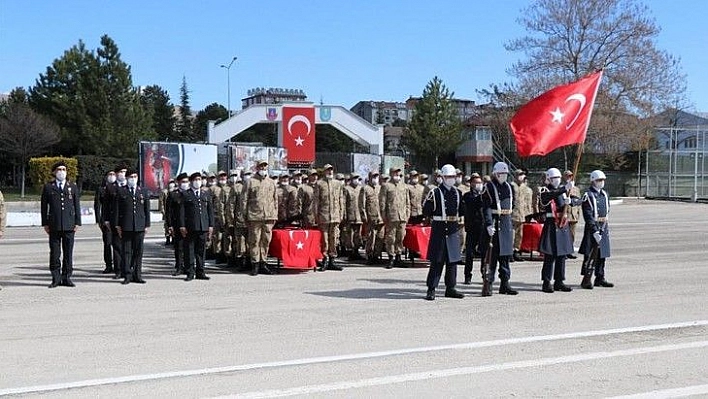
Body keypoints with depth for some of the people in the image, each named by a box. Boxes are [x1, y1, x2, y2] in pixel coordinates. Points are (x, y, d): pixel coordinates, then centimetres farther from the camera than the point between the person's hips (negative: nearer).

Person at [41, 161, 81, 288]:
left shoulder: (72, 187, 11)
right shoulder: (48, 187, 8)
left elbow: (77, 205, 10)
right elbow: (44, 206, 7)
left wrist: (77, 222, 3)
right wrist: (45, 223, 1)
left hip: (69, 225, 1)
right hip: (54, 226, -1)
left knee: (68, 252, 3)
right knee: (54, 253, 0)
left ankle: (66, 277, 9)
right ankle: (56, 278, 7)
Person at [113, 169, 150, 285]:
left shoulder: (143, 192, 12)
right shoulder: (120, 191, 6)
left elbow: (147, 209, 13)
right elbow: (116, 209, 5)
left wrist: (147, 225, 7)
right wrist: (117, 225, -1)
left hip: (140, 226, 2)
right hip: (126, 226, -2)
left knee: (138, 251, 4)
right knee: (127, 251, -1)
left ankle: (137, 275, 10)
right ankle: (127, 275, 3)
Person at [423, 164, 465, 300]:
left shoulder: (458, 193, 11)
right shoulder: (434, 193, -5)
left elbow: (461, 210, 21)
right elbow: (426, 211, -2)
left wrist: (454, 216, 8)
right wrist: (437, 217, 0)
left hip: (454, 230, 5)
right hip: (439, 230, -5)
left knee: (452, 261, 9)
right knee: (437, 261, -5)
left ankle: (450, 288, 18)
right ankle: (431, 290, 0)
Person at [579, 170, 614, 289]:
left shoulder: (604, 194, 13)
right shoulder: (588, 195, -11)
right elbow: (588, 216, -17)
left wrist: (606, 227, 17)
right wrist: (595, 231, -22)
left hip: (604, 228, 8)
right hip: (593, 227, -8)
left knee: (602, 254, 13)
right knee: (590, 255, -9)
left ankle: (600, 279, 22)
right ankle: (586, 280, -6)